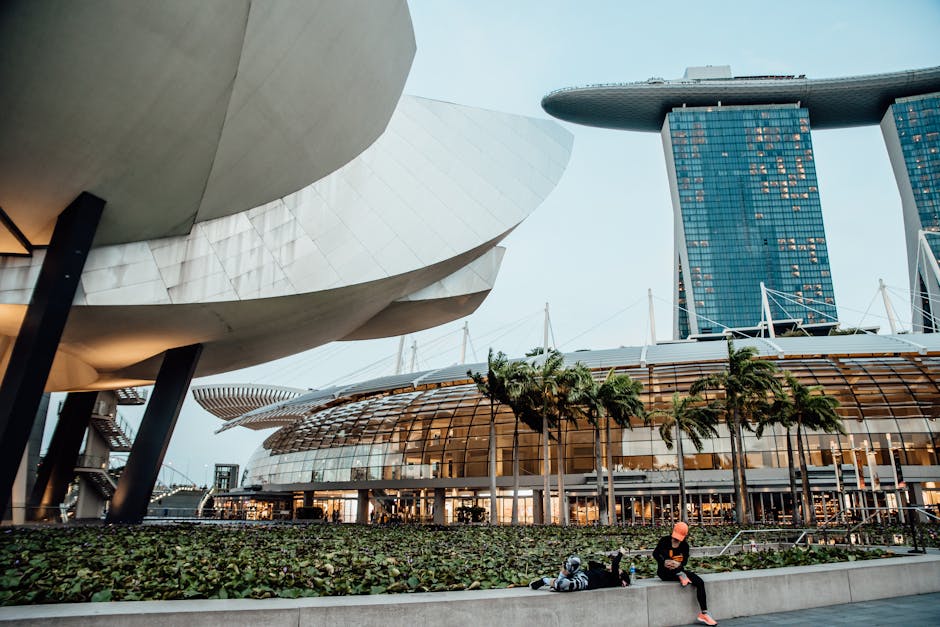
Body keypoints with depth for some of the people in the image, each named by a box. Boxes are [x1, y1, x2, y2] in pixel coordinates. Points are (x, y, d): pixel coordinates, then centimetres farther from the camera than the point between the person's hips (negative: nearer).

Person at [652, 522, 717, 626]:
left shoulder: (685, 545, 6)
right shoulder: (665, 540, -4)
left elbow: (685, 561, -5)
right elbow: (655, 554, -13)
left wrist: (679, 564, -29)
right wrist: (664, 562, -33)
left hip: (679, 571, 4)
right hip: (665, 572, -4)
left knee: (700, 582, -17)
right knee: (664, 550, -31)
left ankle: (704, 614, -12)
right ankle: (682, 576, -29)